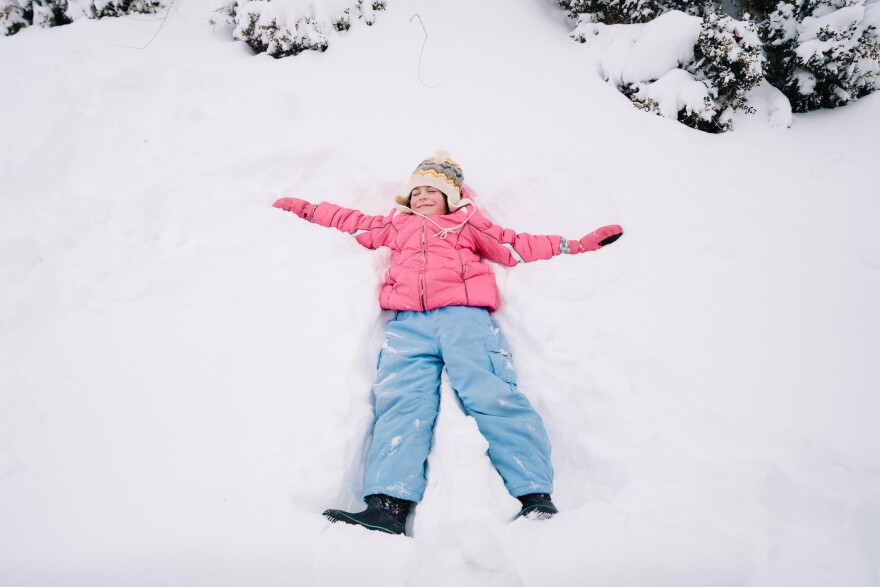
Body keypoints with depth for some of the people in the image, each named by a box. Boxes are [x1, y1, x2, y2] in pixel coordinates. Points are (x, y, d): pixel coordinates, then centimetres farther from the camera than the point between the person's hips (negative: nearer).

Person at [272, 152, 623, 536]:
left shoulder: (468, 224, 30)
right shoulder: (396, 225, 37)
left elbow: (518, 246, 26)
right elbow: (348, 221, 45)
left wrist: (577, 245, 21)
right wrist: (302, 209, 47)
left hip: (464, 314, -2)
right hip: (408, 322, 2)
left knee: (492, 394, -22)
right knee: (399, 400, -21)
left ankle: (536, 497, -30)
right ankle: (388, 504, -34)